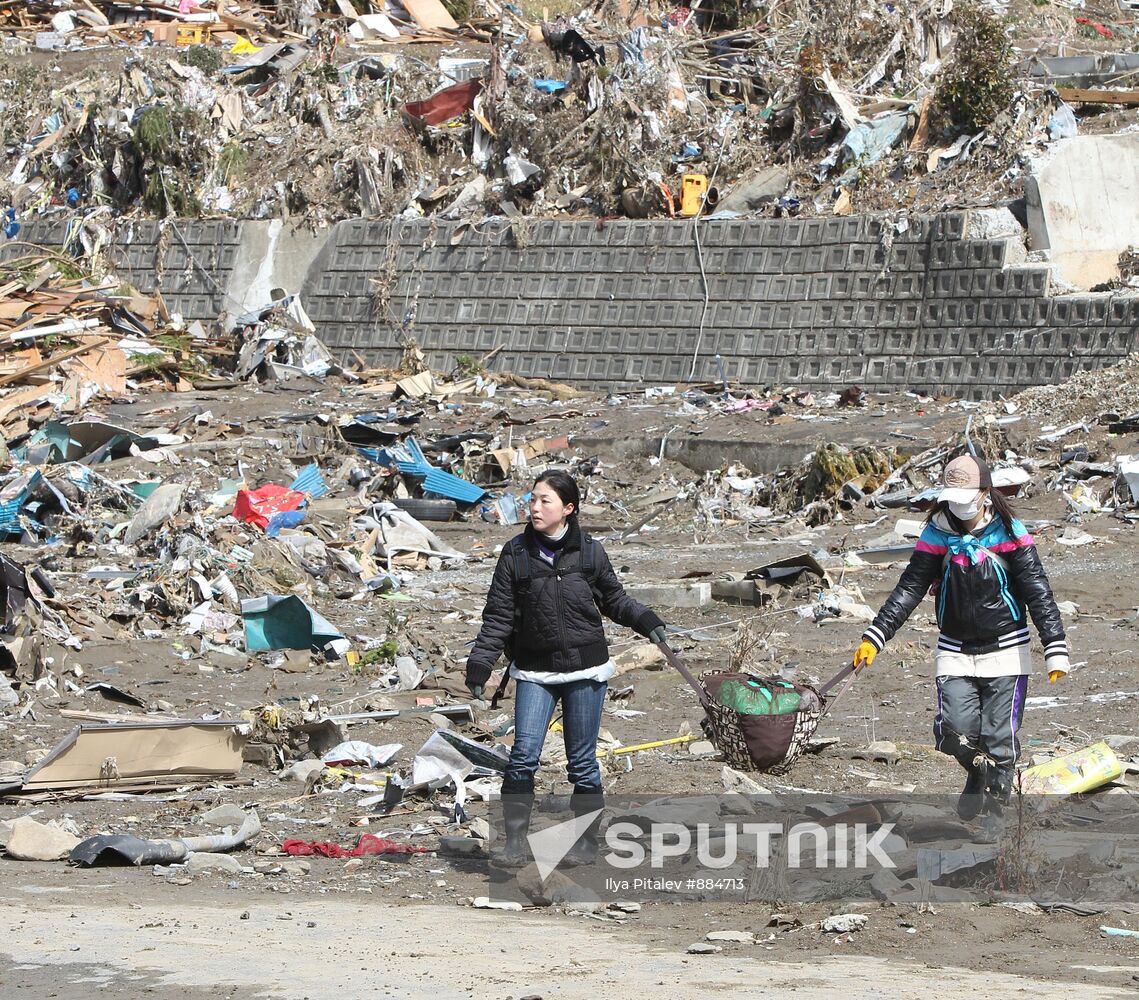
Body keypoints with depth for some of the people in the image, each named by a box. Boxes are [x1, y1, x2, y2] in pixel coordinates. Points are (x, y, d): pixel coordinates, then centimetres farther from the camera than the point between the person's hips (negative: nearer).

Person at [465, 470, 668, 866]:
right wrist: (479, 664, -6)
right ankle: (515, 841, -2)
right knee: (523, 756, -10)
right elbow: (499, 616, 1)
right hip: (535, 672, 0)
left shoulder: (589, 552, -1)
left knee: (582, 761, 5)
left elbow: (613, 598, 13)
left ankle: (586, 840, 18)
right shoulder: (516, 554, -2)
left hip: (585, 670, 0)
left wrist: (647, 622, -2)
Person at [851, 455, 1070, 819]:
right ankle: (977, 774, 19)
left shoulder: (1009, 533, -7)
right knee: (955, 731, -13)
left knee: (999, 740, -7)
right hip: (955, 650, 2)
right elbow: (910, 588, 0)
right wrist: (874, 637, -8)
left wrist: (1055, 648, -15)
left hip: (1004, 651, -2)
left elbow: (1038, 593, -7)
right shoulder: (938, 533, -1)